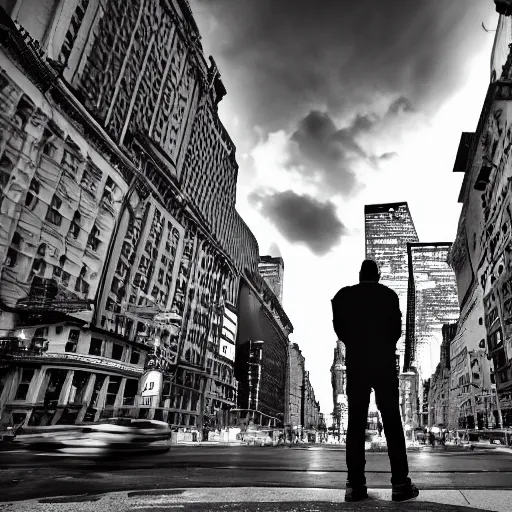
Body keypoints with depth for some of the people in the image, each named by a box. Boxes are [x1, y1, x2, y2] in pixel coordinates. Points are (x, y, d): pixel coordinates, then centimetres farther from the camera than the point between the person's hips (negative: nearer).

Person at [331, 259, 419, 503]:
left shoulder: (343, 296, 5)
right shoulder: (389, 295, 4)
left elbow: (339, 328, 5)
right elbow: (396, 329, 6)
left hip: (356, 364, 1)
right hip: (383, 363, -1)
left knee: (356, 422, 1)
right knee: (392, 421, 3)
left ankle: (355, 485, -2)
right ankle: (400, 483, 0)